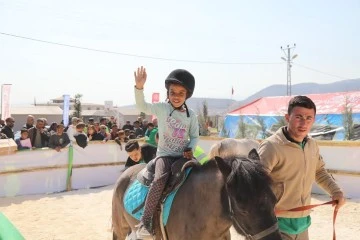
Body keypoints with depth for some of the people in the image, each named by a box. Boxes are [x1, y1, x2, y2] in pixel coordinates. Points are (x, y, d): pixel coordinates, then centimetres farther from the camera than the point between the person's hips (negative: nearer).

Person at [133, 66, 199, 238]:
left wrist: (190, 149, -10)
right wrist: (139, 87, -29)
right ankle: (145, 222, -24)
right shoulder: (161, 108, -1)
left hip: (183, 155, 3)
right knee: (161, 179, -30)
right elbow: (141, 106, -13)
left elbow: (195, 136, 10)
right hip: (165, 154, -3)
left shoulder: (191, 115, 5)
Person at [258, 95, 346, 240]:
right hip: (278, 225, -7)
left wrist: (336, 191, 6)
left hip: (303, 223, 7)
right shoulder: (271, 146, -20)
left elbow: (319, 171, 19)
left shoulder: (312, 145, 2)